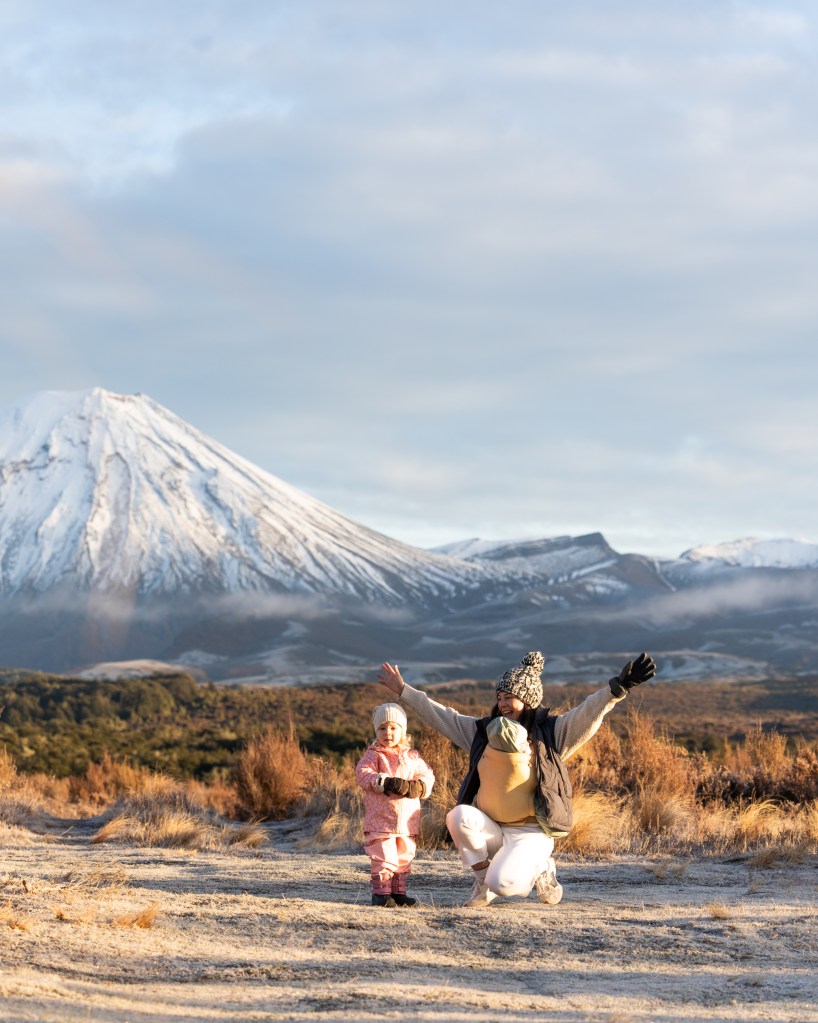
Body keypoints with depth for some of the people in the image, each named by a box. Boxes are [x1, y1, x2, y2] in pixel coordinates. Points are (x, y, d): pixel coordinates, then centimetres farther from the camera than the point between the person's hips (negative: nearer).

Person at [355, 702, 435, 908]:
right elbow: (363, 774, -14)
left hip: (406, 820, 5)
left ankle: (398, 891, 21)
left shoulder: (413, 757, 11)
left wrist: (418, 786, -13)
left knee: (404, 857, 11)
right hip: (380, 819, -5)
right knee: (383, 856, -7)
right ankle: (381, 892, 1)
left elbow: (427, 776, 9)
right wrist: (386, 783, -25)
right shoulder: (373, 755, -1)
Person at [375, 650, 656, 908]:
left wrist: (618, 687, -35)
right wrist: (403, 691, 16)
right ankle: (483, 881, -6)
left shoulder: (552, 733, -3)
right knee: (458, 815, -29)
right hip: (489, 830, 4)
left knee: (503, 884, -29)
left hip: (530, 834, -4)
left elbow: (588, 714, -18)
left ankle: (540, 870, 9)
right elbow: (441, 717, 16)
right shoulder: (483, 731, 10)